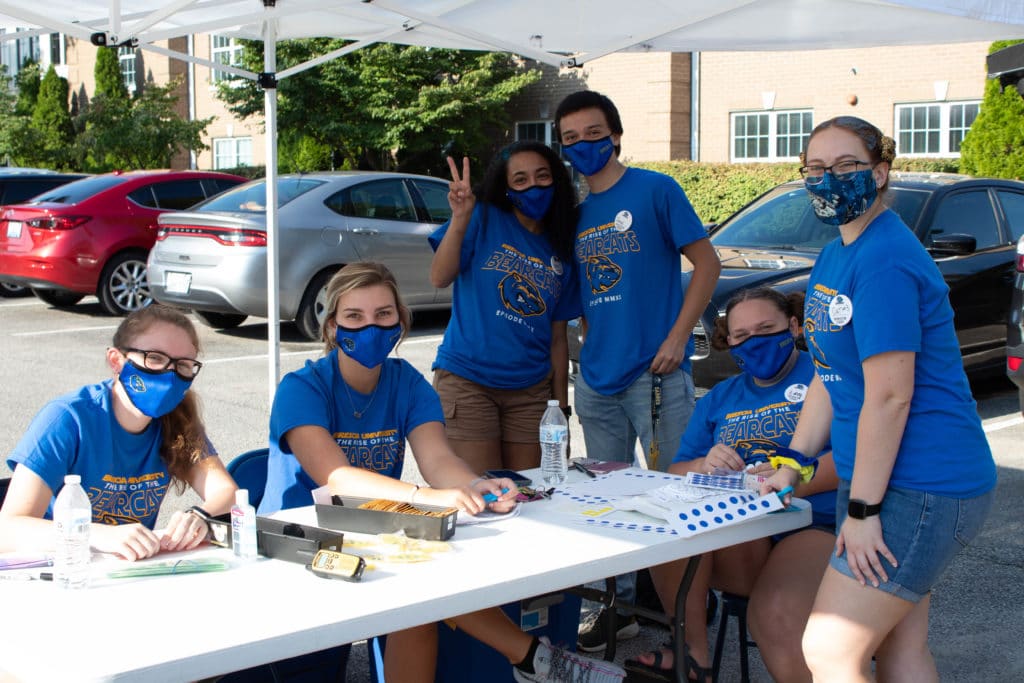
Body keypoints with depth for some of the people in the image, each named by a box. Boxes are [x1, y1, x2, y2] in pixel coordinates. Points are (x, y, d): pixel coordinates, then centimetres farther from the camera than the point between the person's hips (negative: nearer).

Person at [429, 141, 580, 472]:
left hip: (531, 390, 5)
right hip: (466, 379, -4)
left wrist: (561, 406, 9)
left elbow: (558, 338, 12)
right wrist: (459, 219, -27)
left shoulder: (562, 253, 11)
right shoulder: (484, 220, -1)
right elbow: (439, 278, -15)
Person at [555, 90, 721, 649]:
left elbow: (707, 262, -6)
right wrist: (591, 345, 8)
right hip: (596, 378, 6)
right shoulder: (577, 213, 13)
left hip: (655, 373, -6)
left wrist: (677, 337, -13)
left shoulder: (655, 190, -4)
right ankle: (620, 604, 23)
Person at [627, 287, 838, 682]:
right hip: (741, 542, 5)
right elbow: (676, 473, 16)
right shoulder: (718, 399, 23)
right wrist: (704, 466, -8)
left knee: (775, 616, -35)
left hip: (819, 528, -5)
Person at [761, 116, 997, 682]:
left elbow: (889, 395, -22)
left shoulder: (883, 260, -19)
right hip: (905, 486, 10)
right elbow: (830, 377, 18)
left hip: (920, 490, -10)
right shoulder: (834, 257, 13)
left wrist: (862, 508, -19)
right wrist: (793, 463, 13)